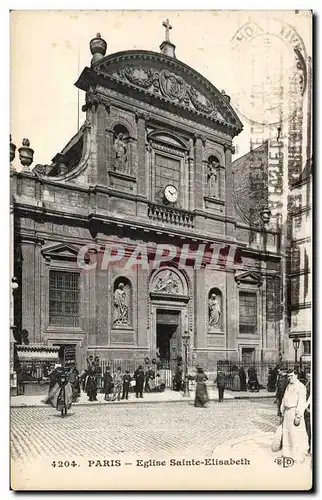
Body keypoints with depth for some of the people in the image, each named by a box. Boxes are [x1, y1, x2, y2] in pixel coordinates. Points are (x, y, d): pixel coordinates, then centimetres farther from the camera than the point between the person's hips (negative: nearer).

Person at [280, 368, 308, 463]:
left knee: (296, 435, -4)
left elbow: (302, 402, -17)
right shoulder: (288, 386, 14)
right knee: (286, 432, 13)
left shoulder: (300, 386, -12)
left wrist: (298, 416, -21)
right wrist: (282, 413, 19)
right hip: (287, 412, 8)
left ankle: (298, 456, 6)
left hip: (295, 411, -8)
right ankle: (287, 452, 26)